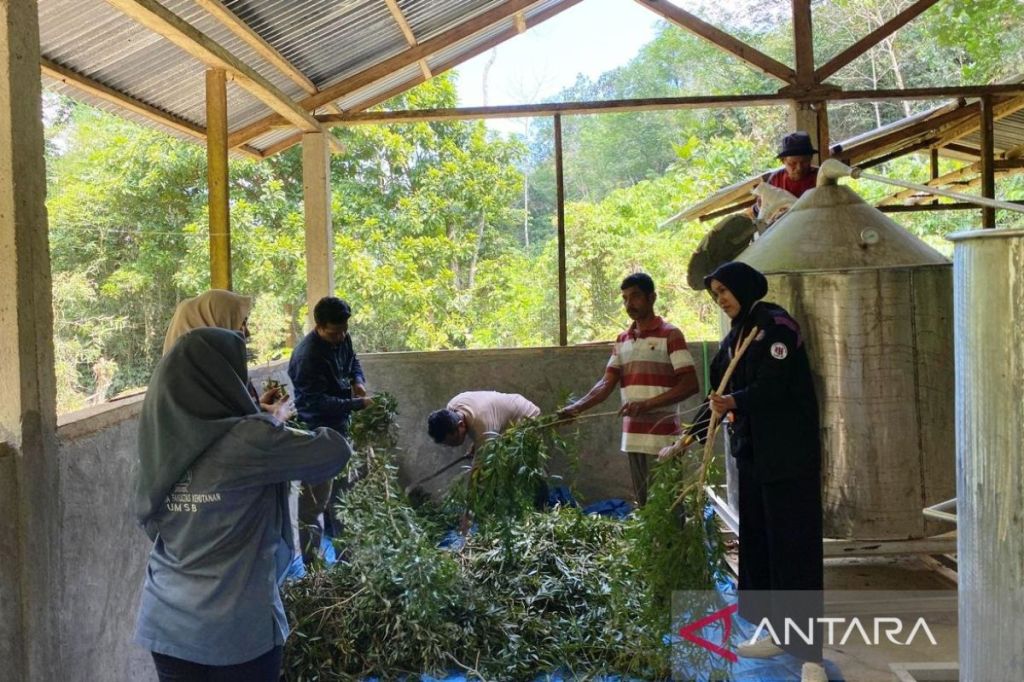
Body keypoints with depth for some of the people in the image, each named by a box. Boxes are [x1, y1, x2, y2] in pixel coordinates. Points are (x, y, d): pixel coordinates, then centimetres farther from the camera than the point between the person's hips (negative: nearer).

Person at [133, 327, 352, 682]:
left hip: (165, 621, 5)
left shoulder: (159, 444, -3)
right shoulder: (247, 439, -19)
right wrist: (279, 427, 9)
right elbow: (336, 451, -11)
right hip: (236, 627, -5)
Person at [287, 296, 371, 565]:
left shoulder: (341, 338, -1)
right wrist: (358, 404, -30)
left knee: (342, 492, 21)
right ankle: (311, 562, 8)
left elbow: (353, 361, 17)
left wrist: (357, 381, -4)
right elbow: (318, 402, -27)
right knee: (315, 500, -3)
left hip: (340, 427, 9)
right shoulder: (307, 356, -27)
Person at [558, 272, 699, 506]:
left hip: (663, 437, -6)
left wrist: (647, 404, -21)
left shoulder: (670, 335, -5)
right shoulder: (622, 340, 14)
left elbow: (690, 384, -12)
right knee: (644, 505, 13)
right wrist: (577, 407, -9)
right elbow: (607, 383, 8)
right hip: (633, 436, 6)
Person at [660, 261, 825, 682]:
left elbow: (772, 386, -20)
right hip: (752, 454, 8)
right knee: (757, 541, 11)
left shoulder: (776, 325, -9)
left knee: (793, 546, -6)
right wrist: (687, 440, 17)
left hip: (788, 455, -8)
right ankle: (778, 633, 23)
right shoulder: (736, 335, 15)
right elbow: (720, 394, 18)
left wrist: (735, 403, -35)